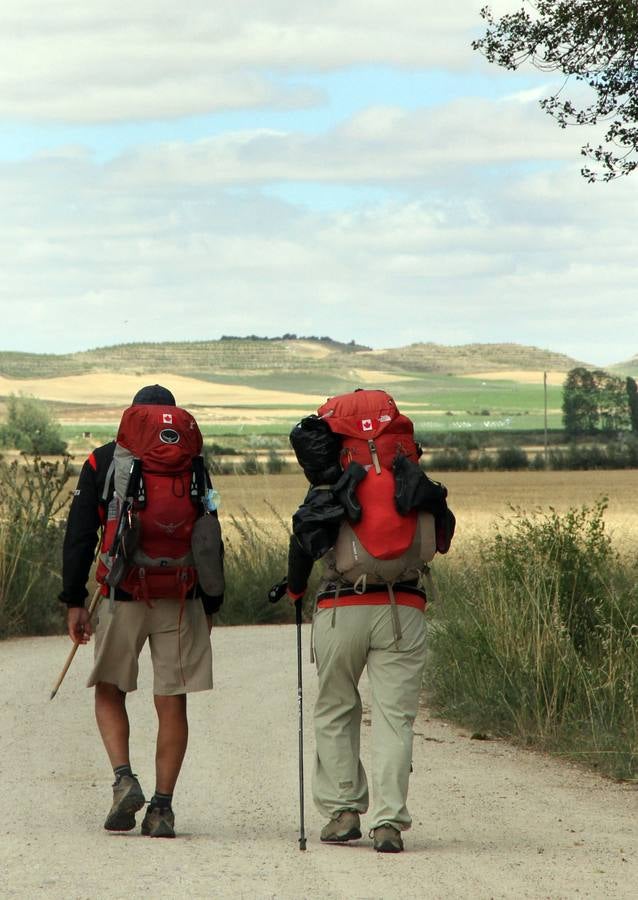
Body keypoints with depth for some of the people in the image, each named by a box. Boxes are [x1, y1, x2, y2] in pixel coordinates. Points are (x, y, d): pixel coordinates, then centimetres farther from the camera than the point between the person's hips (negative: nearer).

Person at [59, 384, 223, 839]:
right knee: (172, 703, 4)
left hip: (121, 596, 0)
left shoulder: (102, 462, 4)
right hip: (181, 599, 1)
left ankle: (124, 780, -5)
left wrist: (74, 601, 3)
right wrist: (209, 606, 11)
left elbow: (79, 535, 0)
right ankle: (162, 806, 2)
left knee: (109, 691, 15)